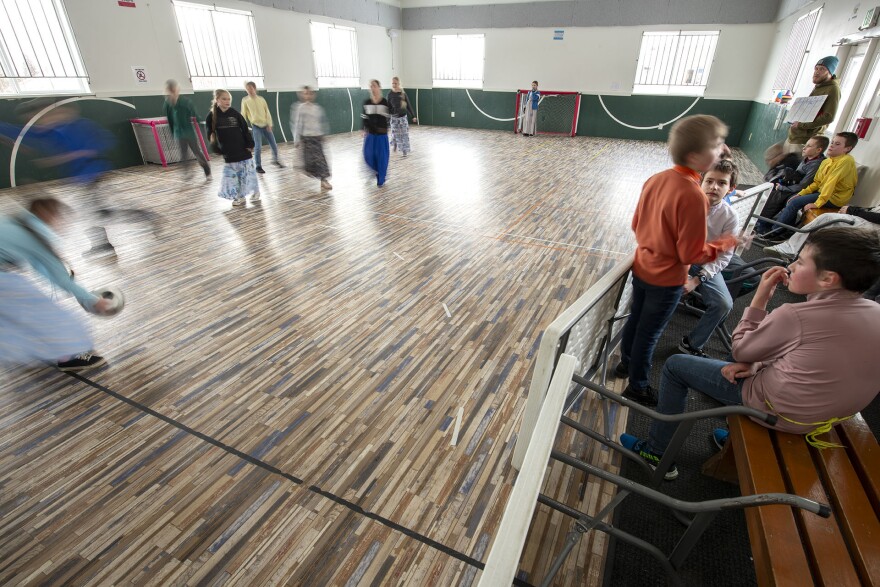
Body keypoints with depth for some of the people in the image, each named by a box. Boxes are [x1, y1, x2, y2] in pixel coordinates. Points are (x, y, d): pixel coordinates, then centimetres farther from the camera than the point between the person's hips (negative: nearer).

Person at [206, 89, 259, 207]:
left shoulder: (235, 113, -4)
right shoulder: (212, 116, -3)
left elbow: (245, 129, -1)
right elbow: (210, 133, 4)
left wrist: (250, 144, -5)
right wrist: (216, 148, -1)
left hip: (242, 149, -1)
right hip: (228, 152, 1)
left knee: (247, 172, 5)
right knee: (231, 175, 4)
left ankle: (256, 192, 21)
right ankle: (239, 196, 14)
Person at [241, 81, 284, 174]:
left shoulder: (261, 99, 5)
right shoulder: (245, 100, 0)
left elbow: (267, 112, 5)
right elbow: (243, 115, 3)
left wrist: (269, 124, -5)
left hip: (265, 125, 2)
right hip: (256, 126, -2)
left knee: (273, 144, 6)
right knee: (258, 147, -9)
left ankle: (276, 160, 30)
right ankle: (258, 166, 4)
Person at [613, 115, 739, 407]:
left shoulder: (656, 178, -6)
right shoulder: (693, 196, -28)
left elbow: (636, 224, 6)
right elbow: (692, 255, -22)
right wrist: (726, 243, -7)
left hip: (642, 267, 7)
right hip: (666, 279, -7)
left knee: (635, 319, 24)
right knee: (649, 333, 10)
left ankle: (626, 362, 47)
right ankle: (637, 387, 29)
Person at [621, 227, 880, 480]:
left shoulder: (795, 315, -30)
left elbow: (740, 351, -13)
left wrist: (760, 298, -12)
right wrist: (756, 361, -6)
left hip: (778, 411, -7)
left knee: (675, 365, 4)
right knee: (744, 366, 33)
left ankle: (658, 453, 15)